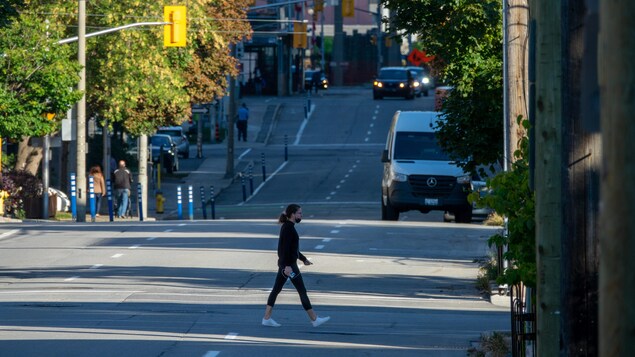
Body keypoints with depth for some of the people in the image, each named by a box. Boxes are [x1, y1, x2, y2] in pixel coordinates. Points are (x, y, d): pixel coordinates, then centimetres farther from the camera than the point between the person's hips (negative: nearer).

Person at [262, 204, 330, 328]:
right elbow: (286, 248, -23)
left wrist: (303, 259, 30)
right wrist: (287, 265, -27)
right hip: (288, 264, -10)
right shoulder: (288, 228, -16)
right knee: (302, 291, -3)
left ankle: (266, 318, 11)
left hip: (284, 263, 10)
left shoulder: (288, 227, 13)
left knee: (276, 289, 10)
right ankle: (314, 319, 3)